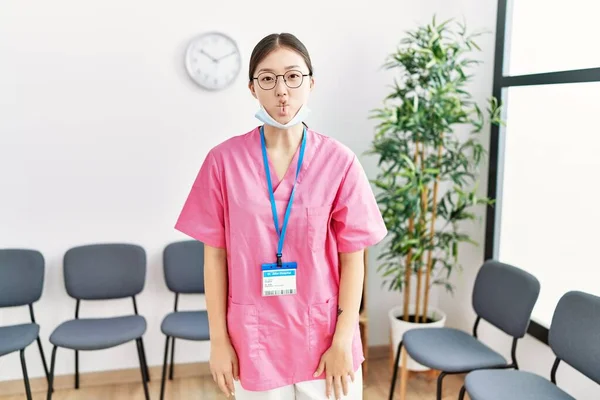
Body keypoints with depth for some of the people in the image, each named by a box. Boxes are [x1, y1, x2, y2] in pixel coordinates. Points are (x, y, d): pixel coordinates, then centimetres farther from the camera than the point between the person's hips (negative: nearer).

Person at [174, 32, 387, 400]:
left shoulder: (339, 161, -7)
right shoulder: (224, 161, -6)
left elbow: (352, 258, -4)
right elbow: (215, 256, -1)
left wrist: (343, 341, -6)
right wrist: (219, 340, -1)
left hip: (324, 339, 0)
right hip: (254, 341, 0)